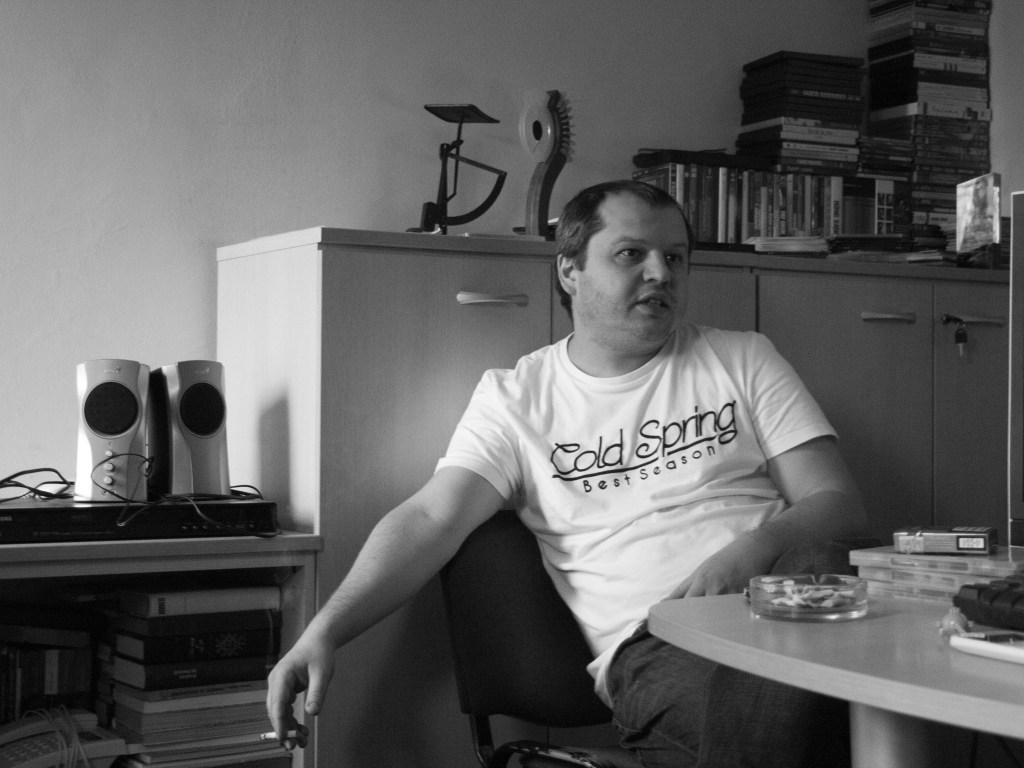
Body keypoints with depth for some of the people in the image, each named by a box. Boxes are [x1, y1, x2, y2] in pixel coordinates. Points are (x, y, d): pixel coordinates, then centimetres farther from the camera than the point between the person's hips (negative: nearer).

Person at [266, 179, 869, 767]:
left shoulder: (744, 359, 16)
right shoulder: (516, 397, 13)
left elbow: (838, 501, 9)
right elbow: (429, 521, 2)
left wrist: (755, 548, -14)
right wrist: (323, 634, -14)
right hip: (654, 639, -3)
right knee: (754, 712, -39)